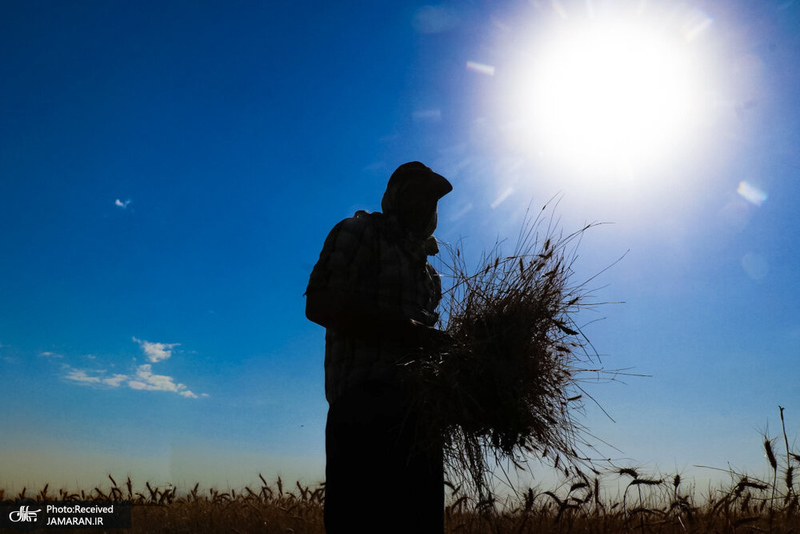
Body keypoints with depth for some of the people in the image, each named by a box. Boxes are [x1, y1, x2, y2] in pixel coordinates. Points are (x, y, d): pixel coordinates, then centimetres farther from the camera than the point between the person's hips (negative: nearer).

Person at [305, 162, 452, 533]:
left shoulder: (425, 266, 26)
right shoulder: (360, 233, 5)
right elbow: (319, 305, -10)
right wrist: (406, 329, -15)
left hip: (414, 411, 7)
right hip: (367, 407, -7)